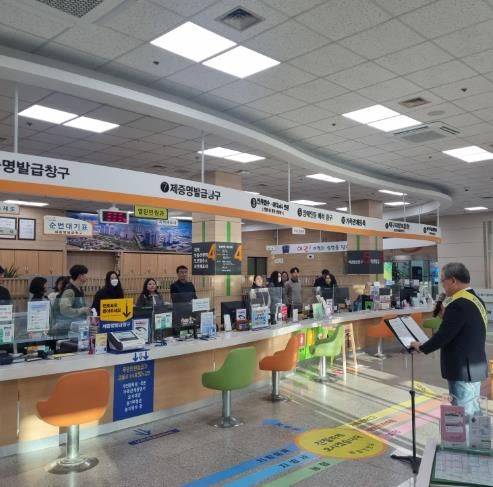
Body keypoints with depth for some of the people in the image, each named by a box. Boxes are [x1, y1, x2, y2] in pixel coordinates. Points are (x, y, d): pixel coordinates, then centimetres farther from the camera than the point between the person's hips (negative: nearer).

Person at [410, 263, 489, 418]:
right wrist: (446, 316, 6)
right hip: (475, 367, 10)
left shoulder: (458, 305, -22)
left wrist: (421, 347, -7)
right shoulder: (475, 300, 9)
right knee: (472, 413, 19)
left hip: (462, 370, -10)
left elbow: (443, 335, -22)